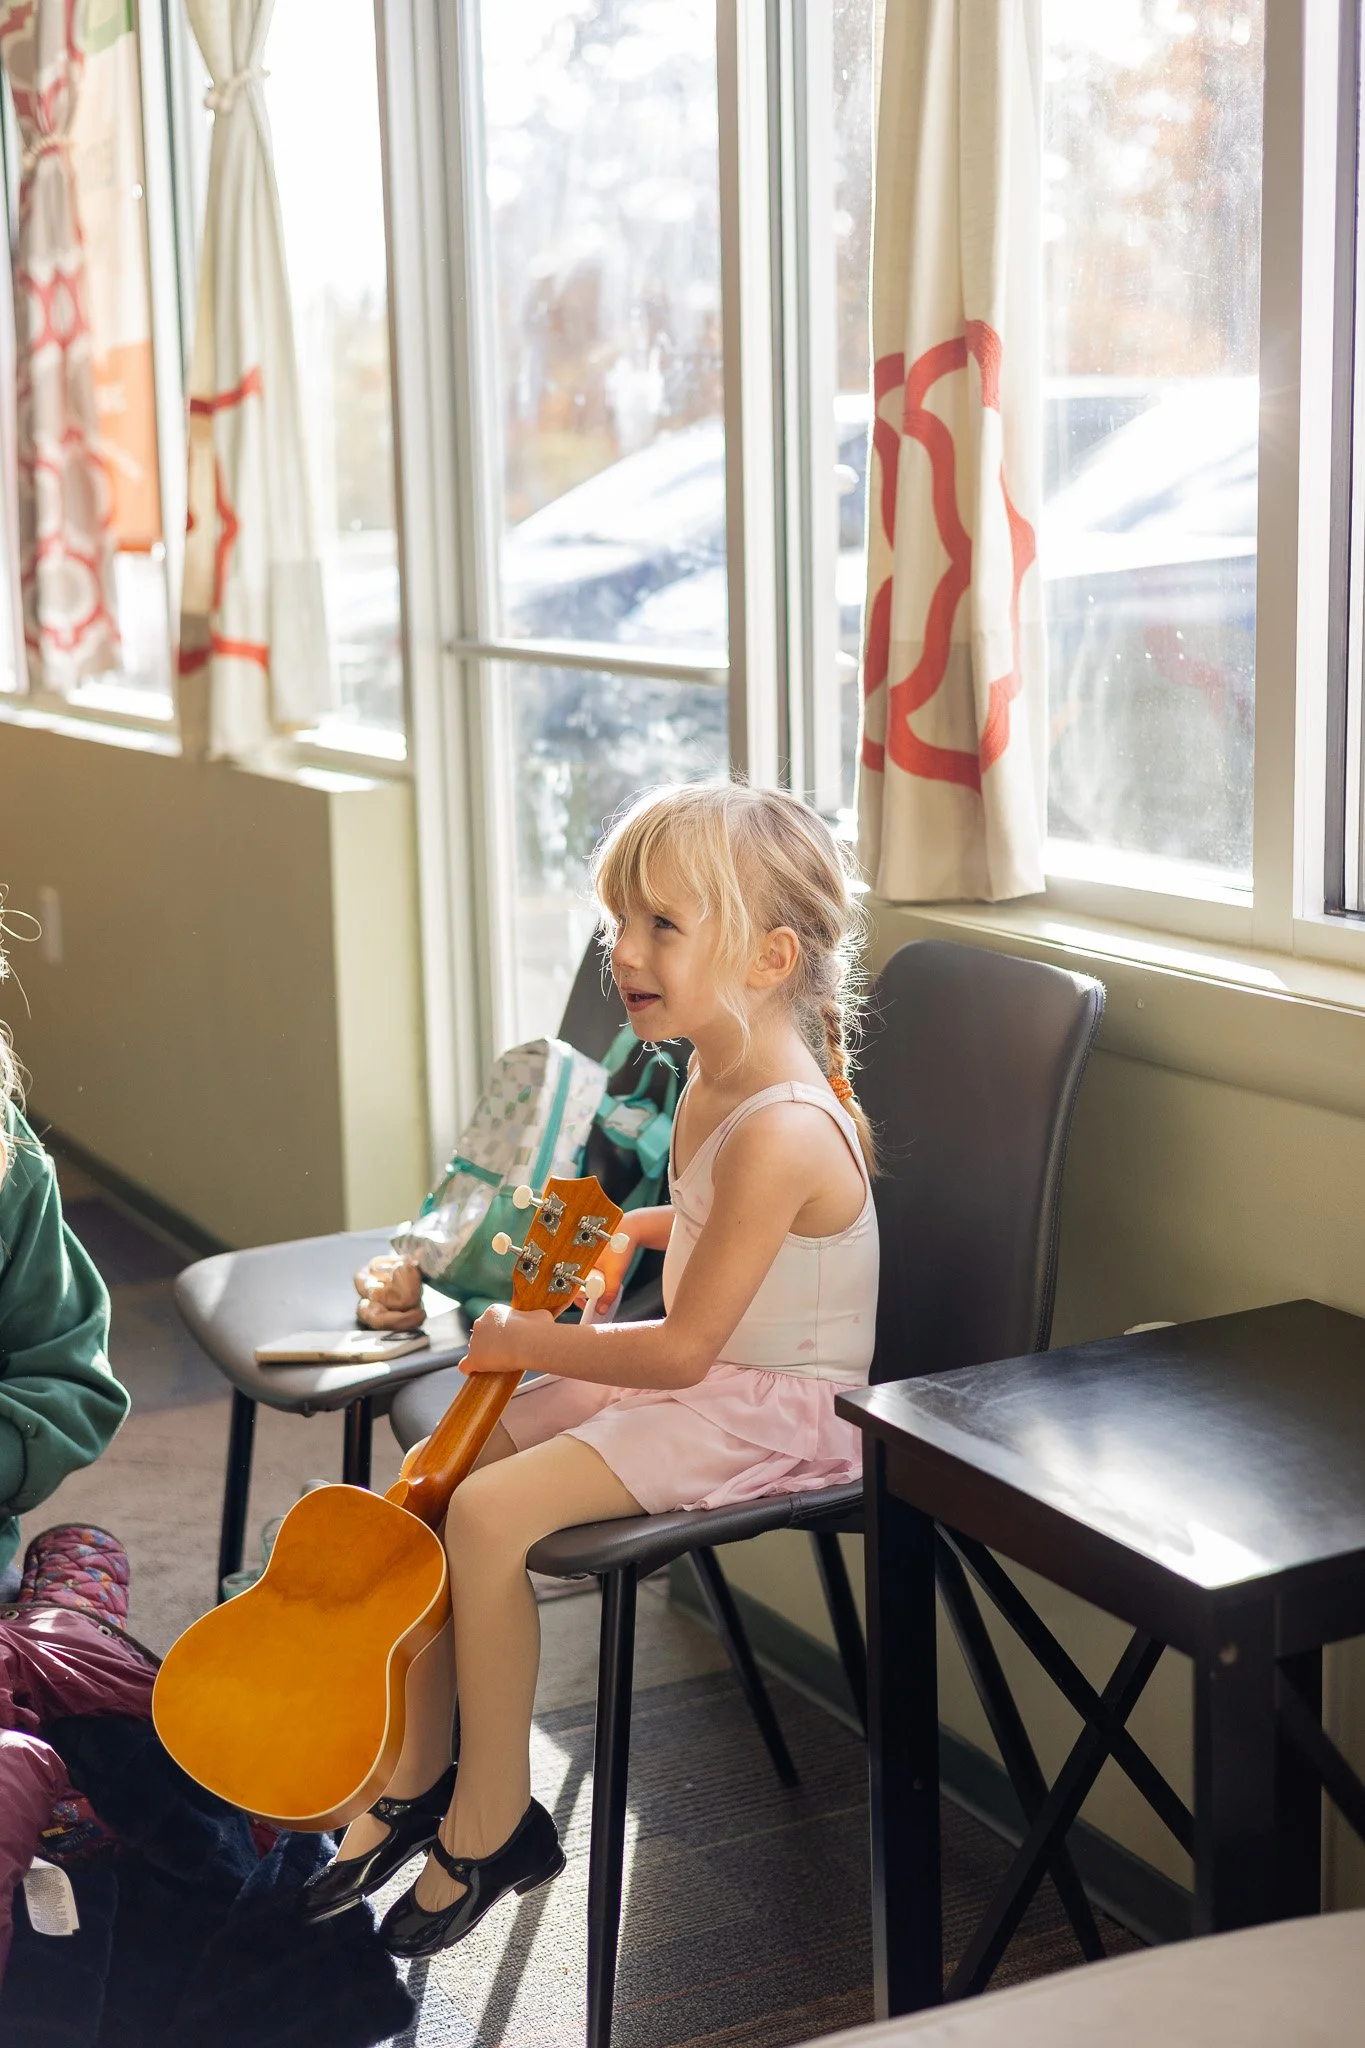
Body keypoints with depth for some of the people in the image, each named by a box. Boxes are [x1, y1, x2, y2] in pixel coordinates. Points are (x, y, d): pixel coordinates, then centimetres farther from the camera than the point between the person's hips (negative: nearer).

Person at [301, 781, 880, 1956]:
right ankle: (414, 1785, 14)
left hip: (771, 1413, -10)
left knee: (490, 1513, -22)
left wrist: (523, 1340, -12)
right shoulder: (713, 1087, 4)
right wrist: (620, 1230, 13)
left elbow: (683, 1348, -24)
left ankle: (494, 1825, -3)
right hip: (704, 1378, 10)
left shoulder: (779, 1131, -27)